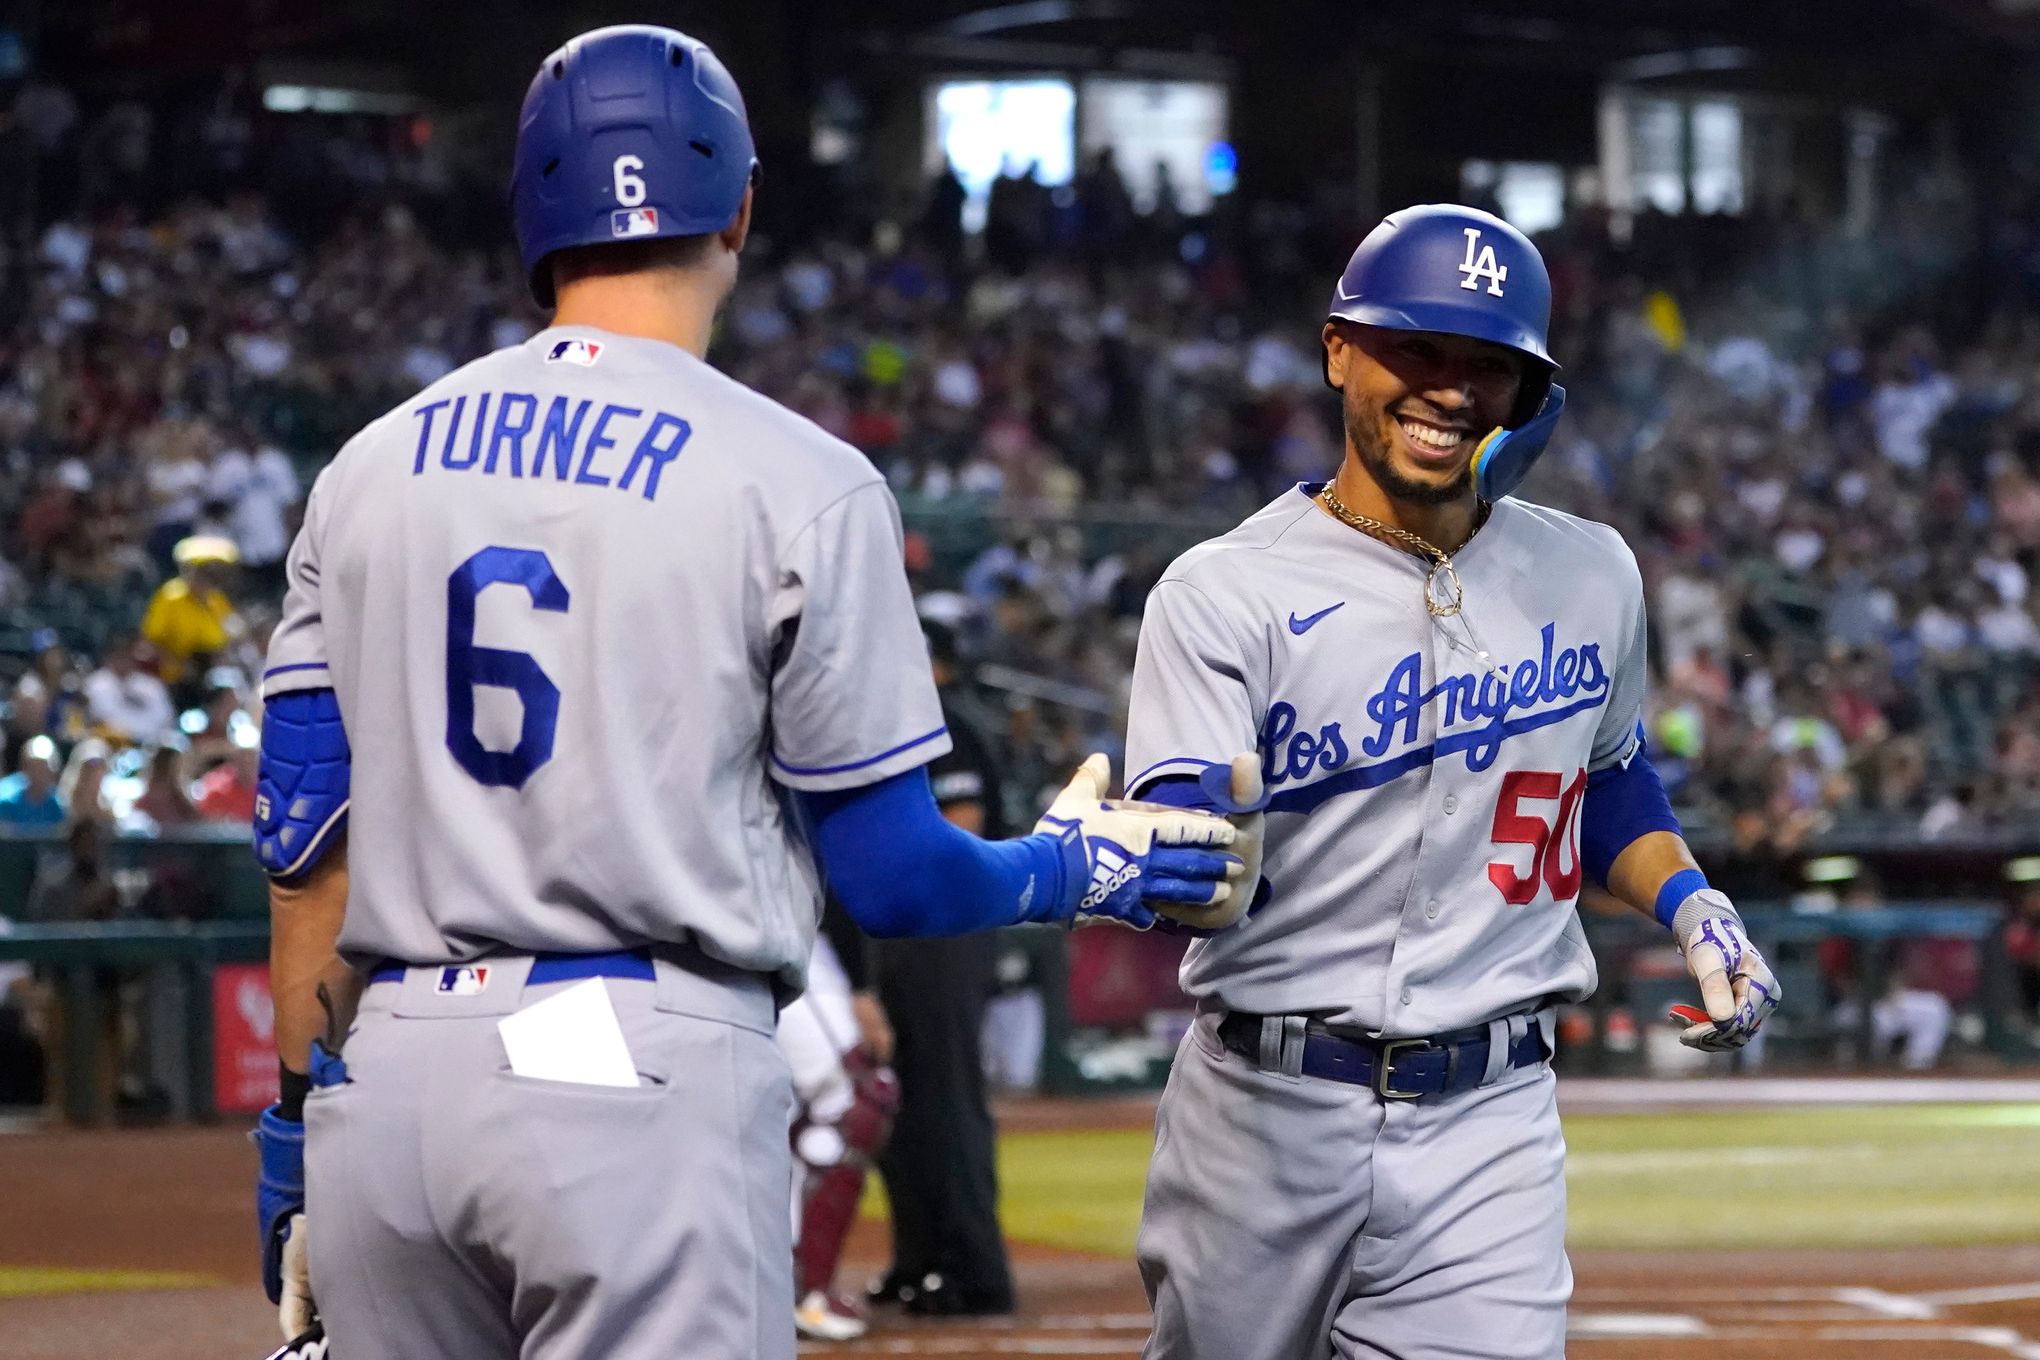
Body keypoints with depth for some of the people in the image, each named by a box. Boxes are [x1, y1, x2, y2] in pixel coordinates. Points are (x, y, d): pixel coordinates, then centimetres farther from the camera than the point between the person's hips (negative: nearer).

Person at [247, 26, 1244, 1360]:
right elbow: (890, 873, -1)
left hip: (388, 1071, 5)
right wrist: (1074, 868, 18)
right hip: (649, 1076, -5)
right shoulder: (800, 484, -3)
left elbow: (306, 845, 9)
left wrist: (298, 1126, 16)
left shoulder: (374, 467, 10)